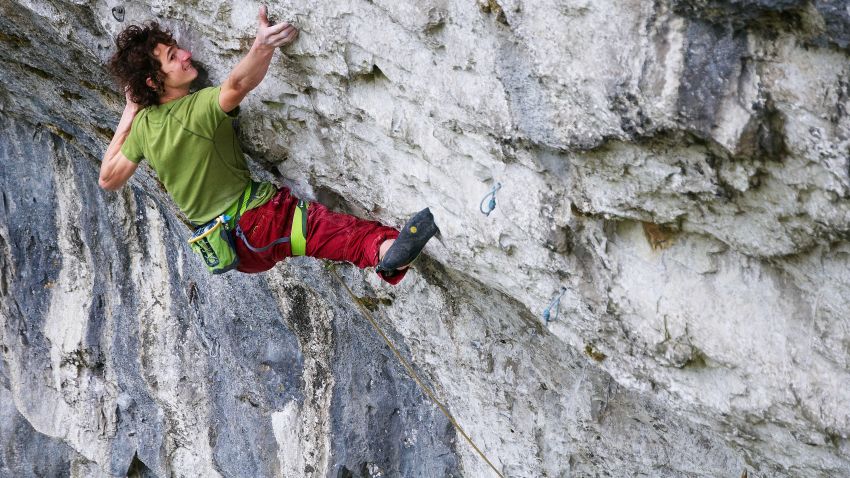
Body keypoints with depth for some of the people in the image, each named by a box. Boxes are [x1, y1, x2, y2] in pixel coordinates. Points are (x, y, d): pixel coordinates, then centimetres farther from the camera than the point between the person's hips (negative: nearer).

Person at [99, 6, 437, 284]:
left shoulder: (142, 125, 3)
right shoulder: (199, 107, -18)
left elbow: (108, 179, 15)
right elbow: (237, 84, -40)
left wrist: (128, 117, 18)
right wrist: (262, 45, -57)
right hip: (253, 222, -10)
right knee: (323, 227, -37)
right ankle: (383, 248, -64)